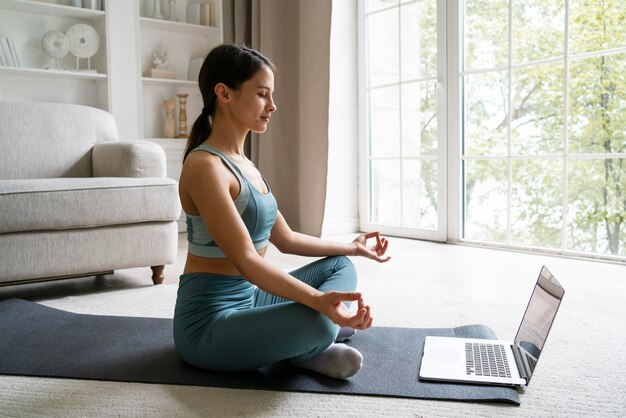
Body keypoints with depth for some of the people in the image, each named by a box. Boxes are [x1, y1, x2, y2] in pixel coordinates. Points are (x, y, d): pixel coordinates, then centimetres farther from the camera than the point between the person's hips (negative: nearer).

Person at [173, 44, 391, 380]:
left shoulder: (243, 164, 10)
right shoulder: (205, 166, -19)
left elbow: (285, 239, 15)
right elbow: (245, 260, -27)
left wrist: (353, 247, 19)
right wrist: (318, 300, -39)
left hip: (246, 299, 10)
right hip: (209, 322, -10)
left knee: (340, 266, 16)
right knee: (316, 321, -34)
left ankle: (308, 342, -4)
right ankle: (306, 349, -1)